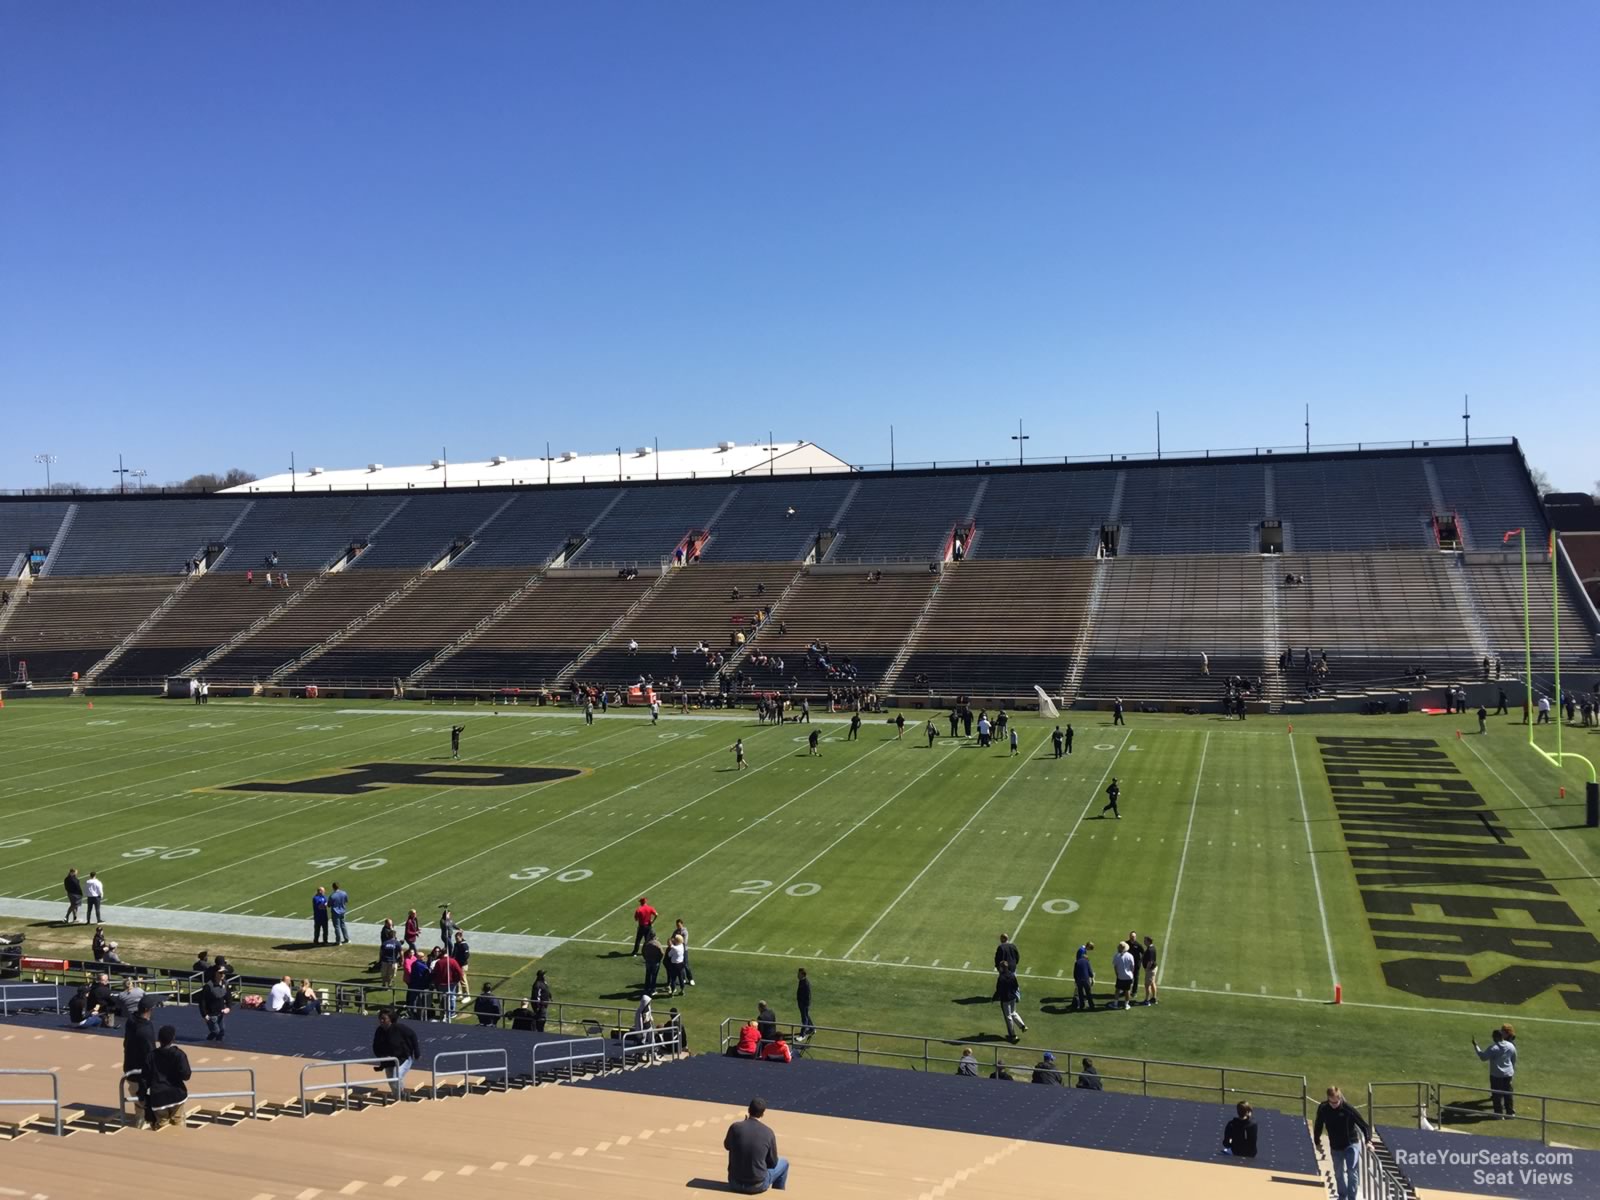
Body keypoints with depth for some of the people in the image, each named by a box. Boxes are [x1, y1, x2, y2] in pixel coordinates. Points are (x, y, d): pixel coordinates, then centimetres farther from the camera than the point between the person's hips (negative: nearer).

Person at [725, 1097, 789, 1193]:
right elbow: (773, 1163, -1)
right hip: (757, 1186, -2)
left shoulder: (735, 1127, -14)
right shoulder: (768, 1133, -15)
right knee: (784, 1163, 23)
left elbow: (727, 1146, 9)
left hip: (734, 1183, 2)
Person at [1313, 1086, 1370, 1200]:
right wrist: (1317, 1142, 8)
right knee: (1339, 1174, 14)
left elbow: (1363, 1125, -17)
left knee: (1352, 1172, -11)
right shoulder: (1323, 1109, -12)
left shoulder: (1348, 1109, -20)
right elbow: (1318, 1126, 3)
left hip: (1351, 1144, -3)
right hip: (1335, 1147, 3)